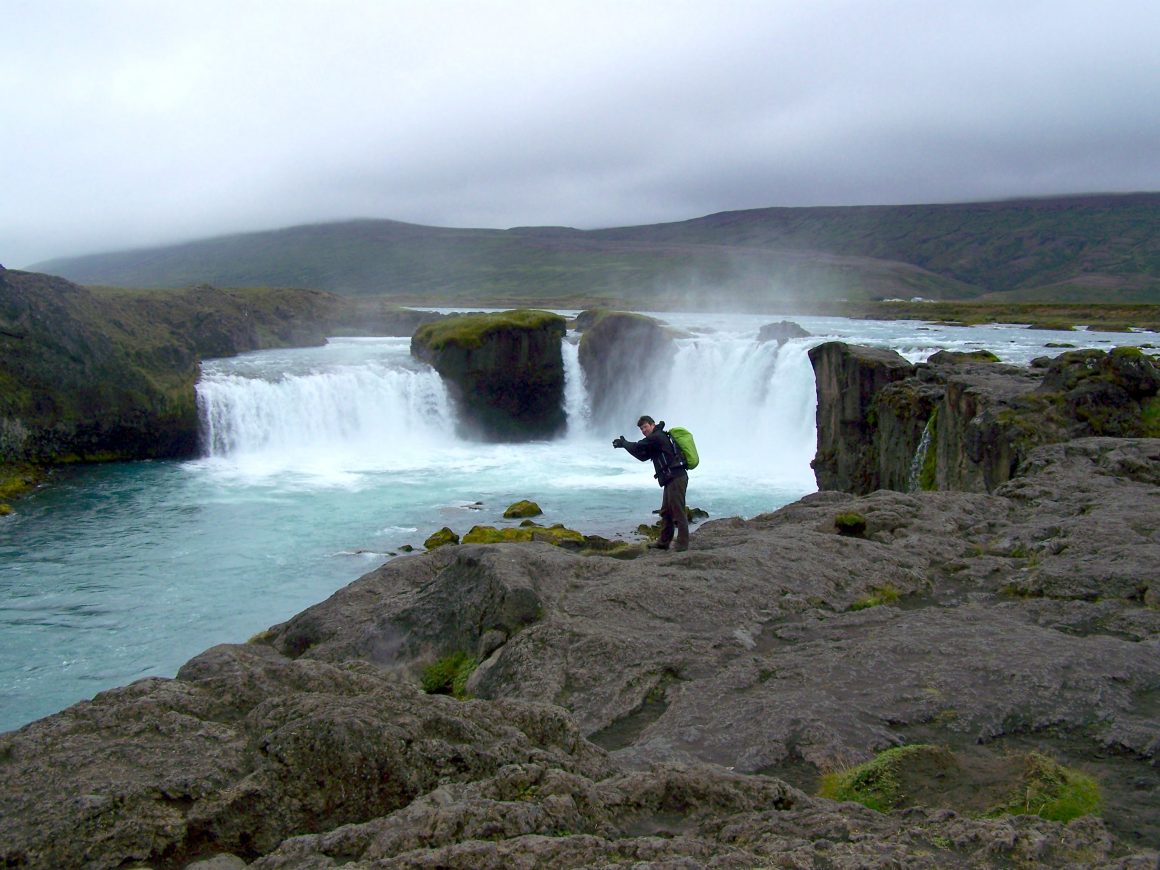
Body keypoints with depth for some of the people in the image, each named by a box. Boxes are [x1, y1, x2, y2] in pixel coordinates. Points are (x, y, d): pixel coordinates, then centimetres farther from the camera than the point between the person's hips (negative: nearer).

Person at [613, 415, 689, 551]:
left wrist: (623, 443, 9)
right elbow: (643, 456, 26)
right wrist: (625, 444, 17)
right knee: (666, 512, 14)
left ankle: (683, 544, -8)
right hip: (671, 480, 11)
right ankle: (663, 542, 20)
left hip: (676, 478, -11)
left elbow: (637, 447, -10)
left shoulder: (657, 437, -9)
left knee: (678, 512, -9)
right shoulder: (658, 438, 23)